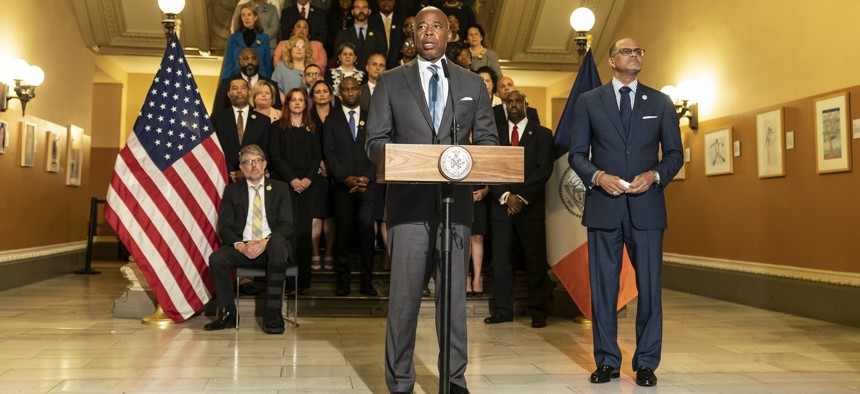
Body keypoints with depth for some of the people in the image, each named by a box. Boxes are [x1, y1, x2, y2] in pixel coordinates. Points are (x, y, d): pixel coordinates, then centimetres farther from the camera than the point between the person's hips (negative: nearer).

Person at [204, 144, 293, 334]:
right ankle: (228, 314, -8)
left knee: (278, 244, -37)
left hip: (272, 247, -1)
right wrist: (240, 245, -16)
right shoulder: (232, 190, 14)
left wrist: (265, 242, -20)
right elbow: (224, 227, 5)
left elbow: (287, 225, 0)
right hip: (241, 248, 2)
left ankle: (272, 314, -31)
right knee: (216, 259, -29)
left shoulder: (280, 188, 11)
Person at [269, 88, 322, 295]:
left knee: (304, 230, 1)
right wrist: (292, 179, -12)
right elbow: (275, 156, -2)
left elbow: (317, 156, 8)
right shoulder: (278, 127, 7)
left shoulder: (311, 129, 15)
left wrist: (308, 179, -8)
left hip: (306, 185, 3)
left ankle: (303, 279, 4)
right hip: (283, 183, -3)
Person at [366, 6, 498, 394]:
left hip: (455, 201, 2)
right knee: (404, 294, 0)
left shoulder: (473, 84, 13)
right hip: (409, 202, -1)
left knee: (454, 293, 6)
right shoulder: (391, 81, 8)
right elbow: (375, 141, 5)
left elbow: (487, 140, 12)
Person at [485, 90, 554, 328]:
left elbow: (544, 169, -3)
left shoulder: (542, 134, 8)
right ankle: (504, 310, 12)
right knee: (501, 261, 3)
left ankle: (538, 312, 9)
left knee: (536, 262, 0)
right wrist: (506, 196, -9)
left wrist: (522, 197, -13)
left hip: (531, 208, -2)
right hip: (501, 207, 2)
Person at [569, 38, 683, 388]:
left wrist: (655, 176, -9)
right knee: (603, 286, 4)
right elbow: (576, 154, 6)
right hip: (603, 206, 0)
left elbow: (675, 153, 10)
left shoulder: (661, 103, 10)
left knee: (649, 286, 3)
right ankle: (607, 361, 16)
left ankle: (646, 363, 15)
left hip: (646, 205, 1)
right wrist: (598, 176, -12)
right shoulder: (588, 101, 7)